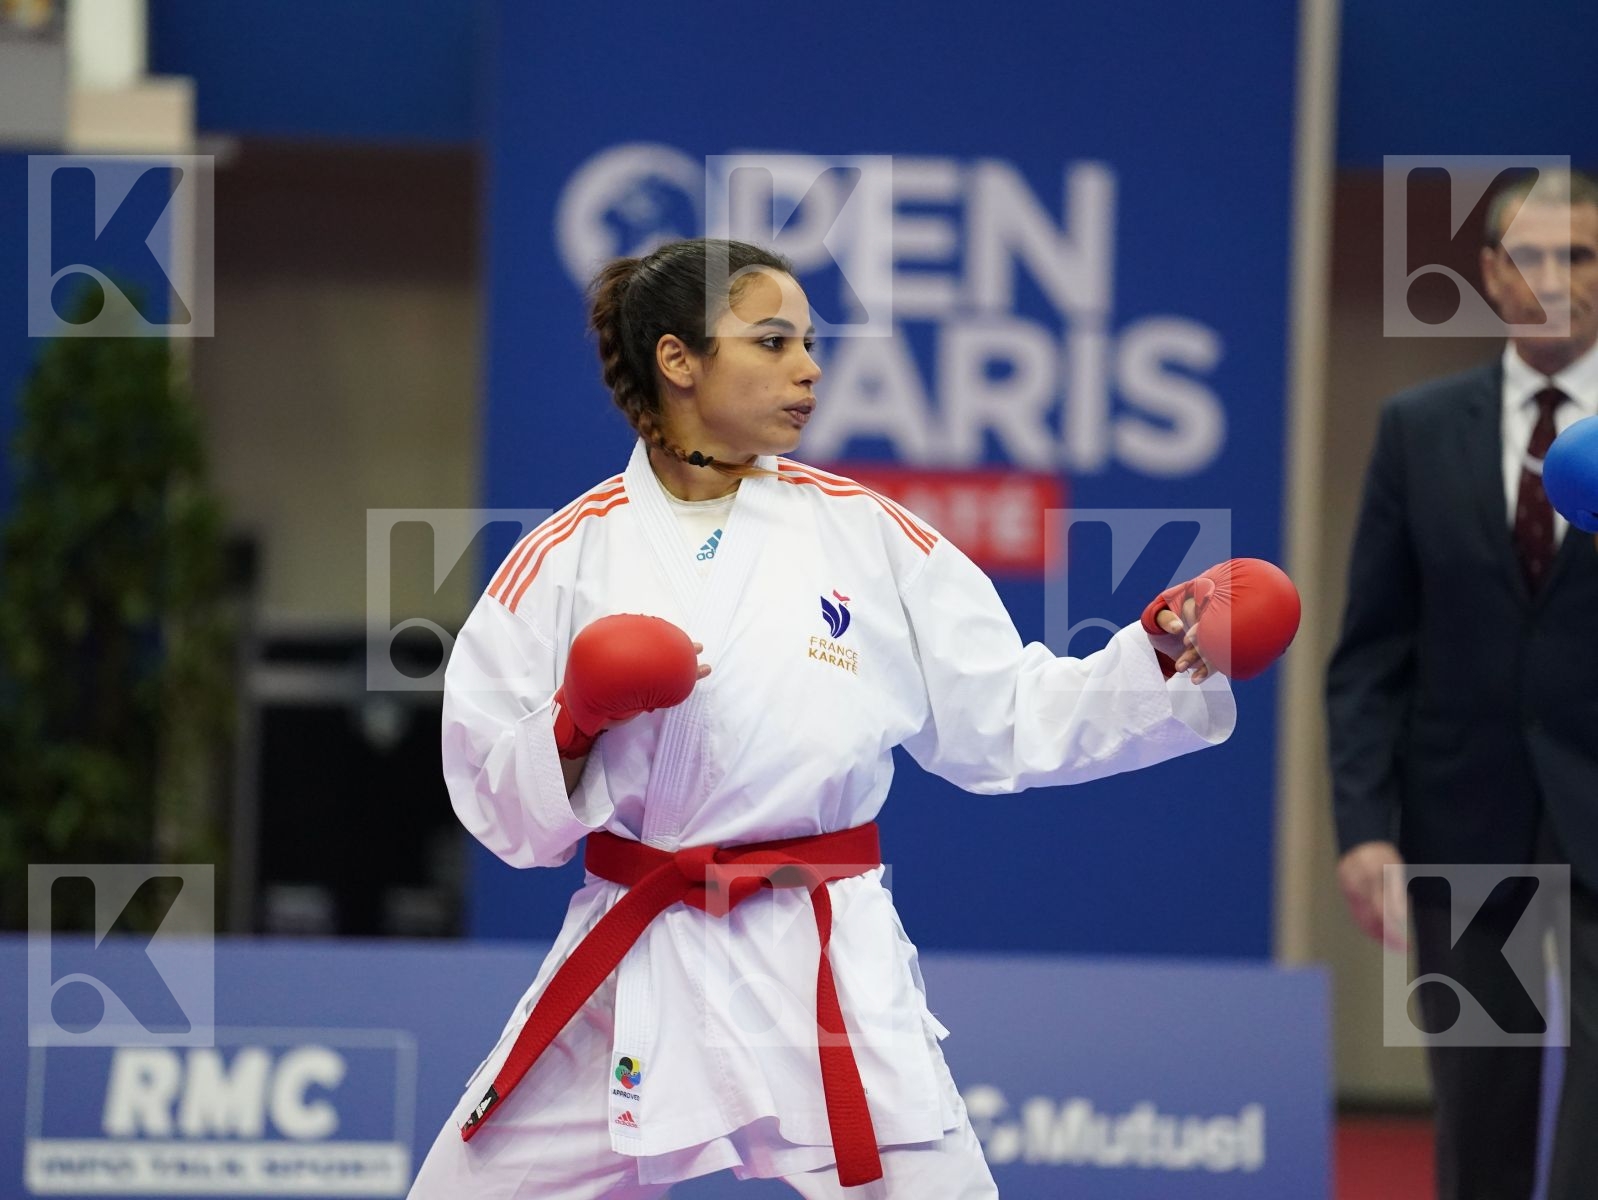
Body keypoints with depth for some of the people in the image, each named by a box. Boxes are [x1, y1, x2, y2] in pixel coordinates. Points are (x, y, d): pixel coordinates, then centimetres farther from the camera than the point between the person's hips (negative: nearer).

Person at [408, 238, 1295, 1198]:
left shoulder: (864, 534, 2)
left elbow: (1010, 720, 5)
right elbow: (496, 796, 2)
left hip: (829, 975, -1)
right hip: (633, 969, 1)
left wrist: (1162, 660, -7)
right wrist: (577, 728, -17)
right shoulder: (570, 554, 0)